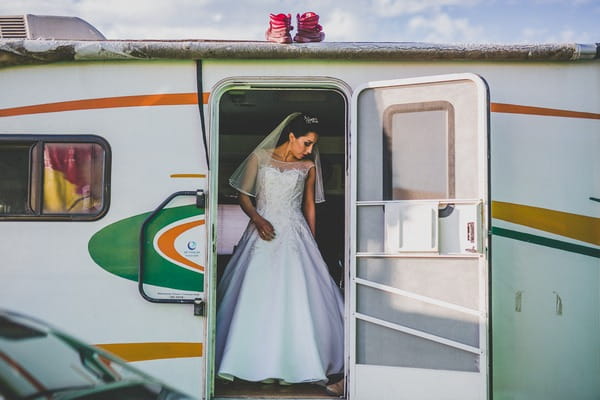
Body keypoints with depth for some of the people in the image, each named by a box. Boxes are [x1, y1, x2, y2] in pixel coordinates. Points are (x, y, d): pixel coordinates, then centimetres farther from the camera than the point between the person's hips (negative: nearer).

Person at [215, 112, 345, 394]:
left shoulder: (308, 167, 7)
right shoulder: (260, 158, 3)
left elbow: (309, 205, 14)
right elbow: (243, 195, 5)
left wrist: (312, 242, 14)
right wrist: (257, 219, -11)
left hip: (294, 235, 1)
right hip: (264, 232, -1)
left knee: (299, 297, -6)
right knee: (256, 297, -2)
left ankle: (301, 362, 4)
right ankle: (253, 361, 9)